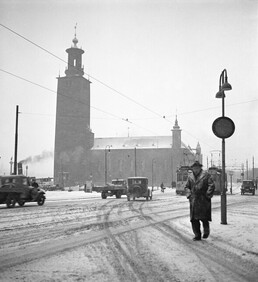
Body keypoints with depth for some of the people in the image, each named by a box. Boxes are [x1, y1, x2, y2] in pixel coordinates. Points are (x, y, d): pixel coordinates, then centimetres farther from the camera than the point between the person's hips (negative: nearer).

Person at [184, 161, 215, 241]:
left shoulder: (206, 175, 1)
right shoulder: (190, 177, 13)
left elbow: (212, 186, -4)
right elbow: (186, 187, 19)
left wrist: (207, 195, -11)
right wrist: (189, 195, 3)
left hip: (203, 200, -4)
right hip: (193, 201, 4)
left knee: (204, 217, -6)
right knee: (194, 219, 1)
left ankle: (206, 231, 19)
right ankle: (197, 235, 10)